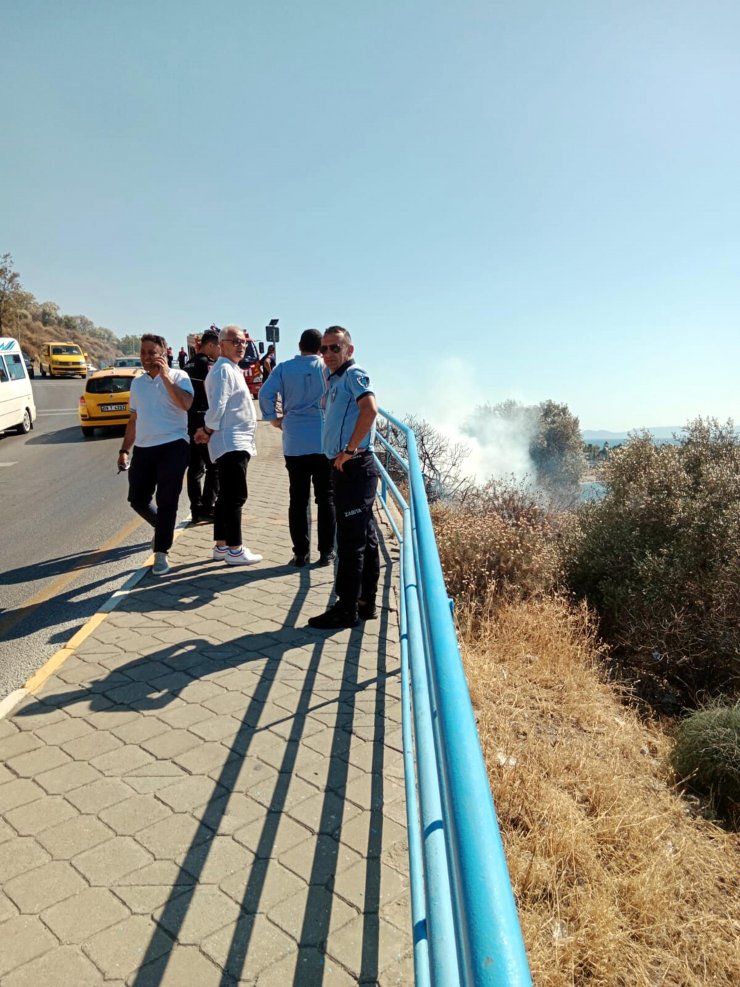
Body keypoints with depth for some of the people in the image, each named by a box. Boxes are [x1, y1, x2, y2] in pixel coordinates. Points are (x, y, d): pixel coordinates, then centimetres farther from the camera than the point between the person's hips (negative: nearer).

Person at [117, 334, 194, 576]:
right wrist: (124, 449, 16)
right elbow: (133, 419, 20)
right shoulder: (137, 382, 15)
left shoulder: (178, 376, -3)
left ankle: (161, 553, 5)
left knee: (166, 501, -4)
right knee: (137, 499, 9)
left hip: (172, 446, -6)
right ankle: (163, 528, 36)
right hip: (142, 449, 6)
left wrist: (165, 375, -20)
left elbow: (185, 404, -22)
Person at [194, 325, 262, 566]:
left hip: (237, 442, 10)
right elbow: (217, 406, -19)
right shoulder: (223, 369, -12)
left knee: (227, 496, 13)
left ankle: (221, 546, 20)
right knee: (235, 496, -8)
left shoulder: (232, 369, 20)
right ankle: (234, 550, -3)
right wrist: (209, 430, -5)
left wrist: (208, 431, 10)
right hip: (231, 442, -10)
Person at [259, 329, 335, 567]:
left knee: (298, 499, 6)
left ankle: (301, 553, 9)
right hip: (324, 442, -1)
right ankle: (326, 552, 9)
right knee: (326, 498, 7)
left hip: (294, 444, 1)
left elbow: (265, 393, -6)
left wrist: (273, 418, 6)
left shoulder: (284, 368, 3)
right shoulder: (327, 368, 0)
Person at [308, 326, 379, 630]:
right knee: (365, 538, 13)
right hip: (347, 468, 10)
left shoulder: (353, 374, -10)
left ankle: (347, 609, 4)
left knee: (350, 540, -4)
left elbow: (370, 409, -27)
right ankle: (366, 603, 22)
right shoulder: (334, 378, 19)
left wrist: (349, 450, -23)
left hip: (353, 466, -10)